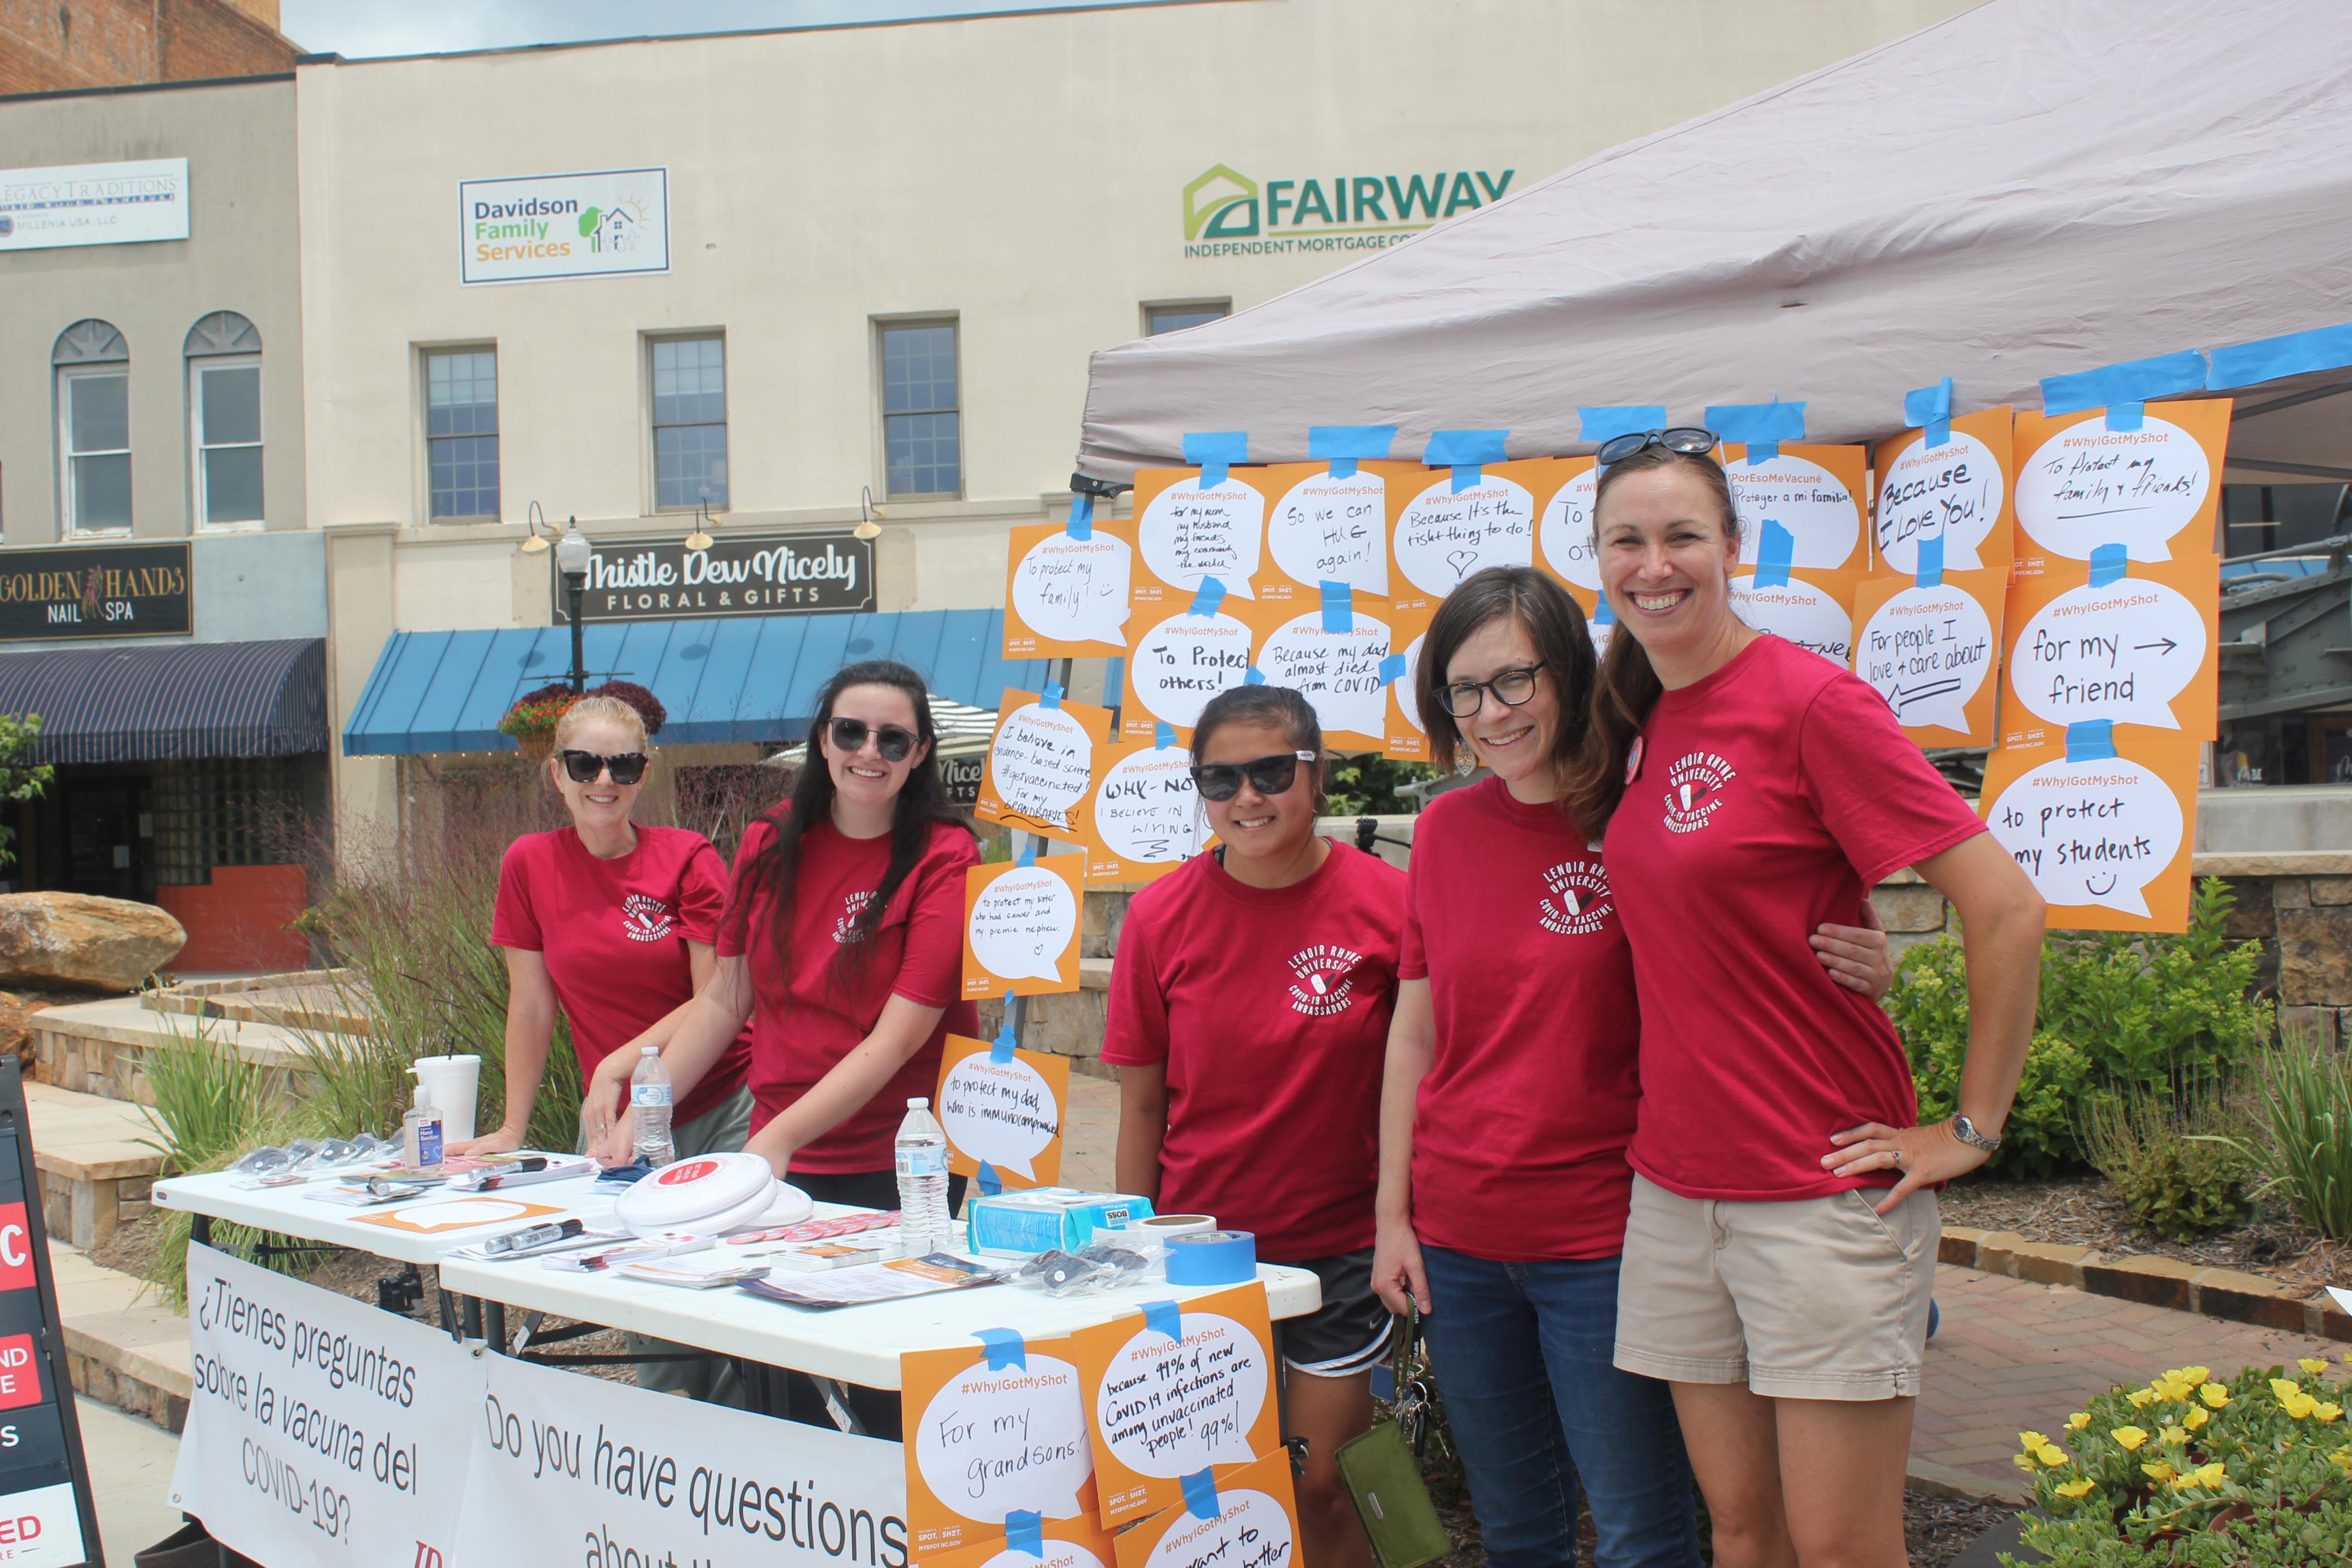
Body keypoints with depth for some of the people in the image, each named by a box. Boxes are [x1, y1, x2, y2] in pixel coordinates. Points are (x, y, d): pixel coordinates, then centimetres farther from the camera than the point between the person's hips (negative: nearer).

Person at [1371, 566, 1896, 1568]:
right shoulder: (1445, 829, 4)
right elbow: (1414, 1034, 9)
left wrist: (1860, 972, -23)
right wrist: (1393, 1214, 6)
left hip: (1602, 1237, -4)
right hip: (1458, 1239, 4)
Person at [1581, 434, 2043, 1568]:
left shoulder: (1808, 700, -13)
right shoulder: (1639, 722, 9)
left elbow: (2007, 911, -15)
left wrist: (1971, 1131, -11)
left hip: (1823, 1192, -6)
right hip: (1675, 1187, 6)